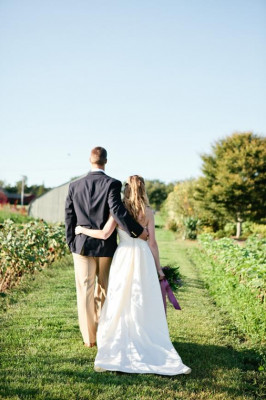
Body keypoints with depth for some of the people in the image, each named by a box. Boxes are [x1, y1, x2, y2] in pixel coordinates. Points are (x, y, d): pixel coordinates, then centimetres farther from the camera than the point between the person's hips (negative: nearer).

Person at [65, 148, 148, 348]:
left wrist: (72, 244, 13)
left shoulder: (75, 186, 1)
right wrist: (138, 231, -14)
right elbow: (117, 211, -22)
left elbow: (69, 217, 5)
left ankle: (89, 337, 13)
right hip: (106, 247, -2)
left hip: (82, 245, 2)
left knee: (85, 293, 8)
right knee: (105, 292, 14)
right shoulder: (112, 184, -10)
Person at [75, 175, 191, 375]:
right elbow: (152, 242, 1)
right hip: (143, 258, 1)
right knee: (146, 307, 6)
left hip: (123, 257, 0)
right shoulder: (148, 212, 1)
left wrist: (83, 230, 6)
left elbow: (104, 234, -9)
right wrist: (158, 268, 8)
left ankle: (114, 354, 3)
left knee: (120, 306, 6)